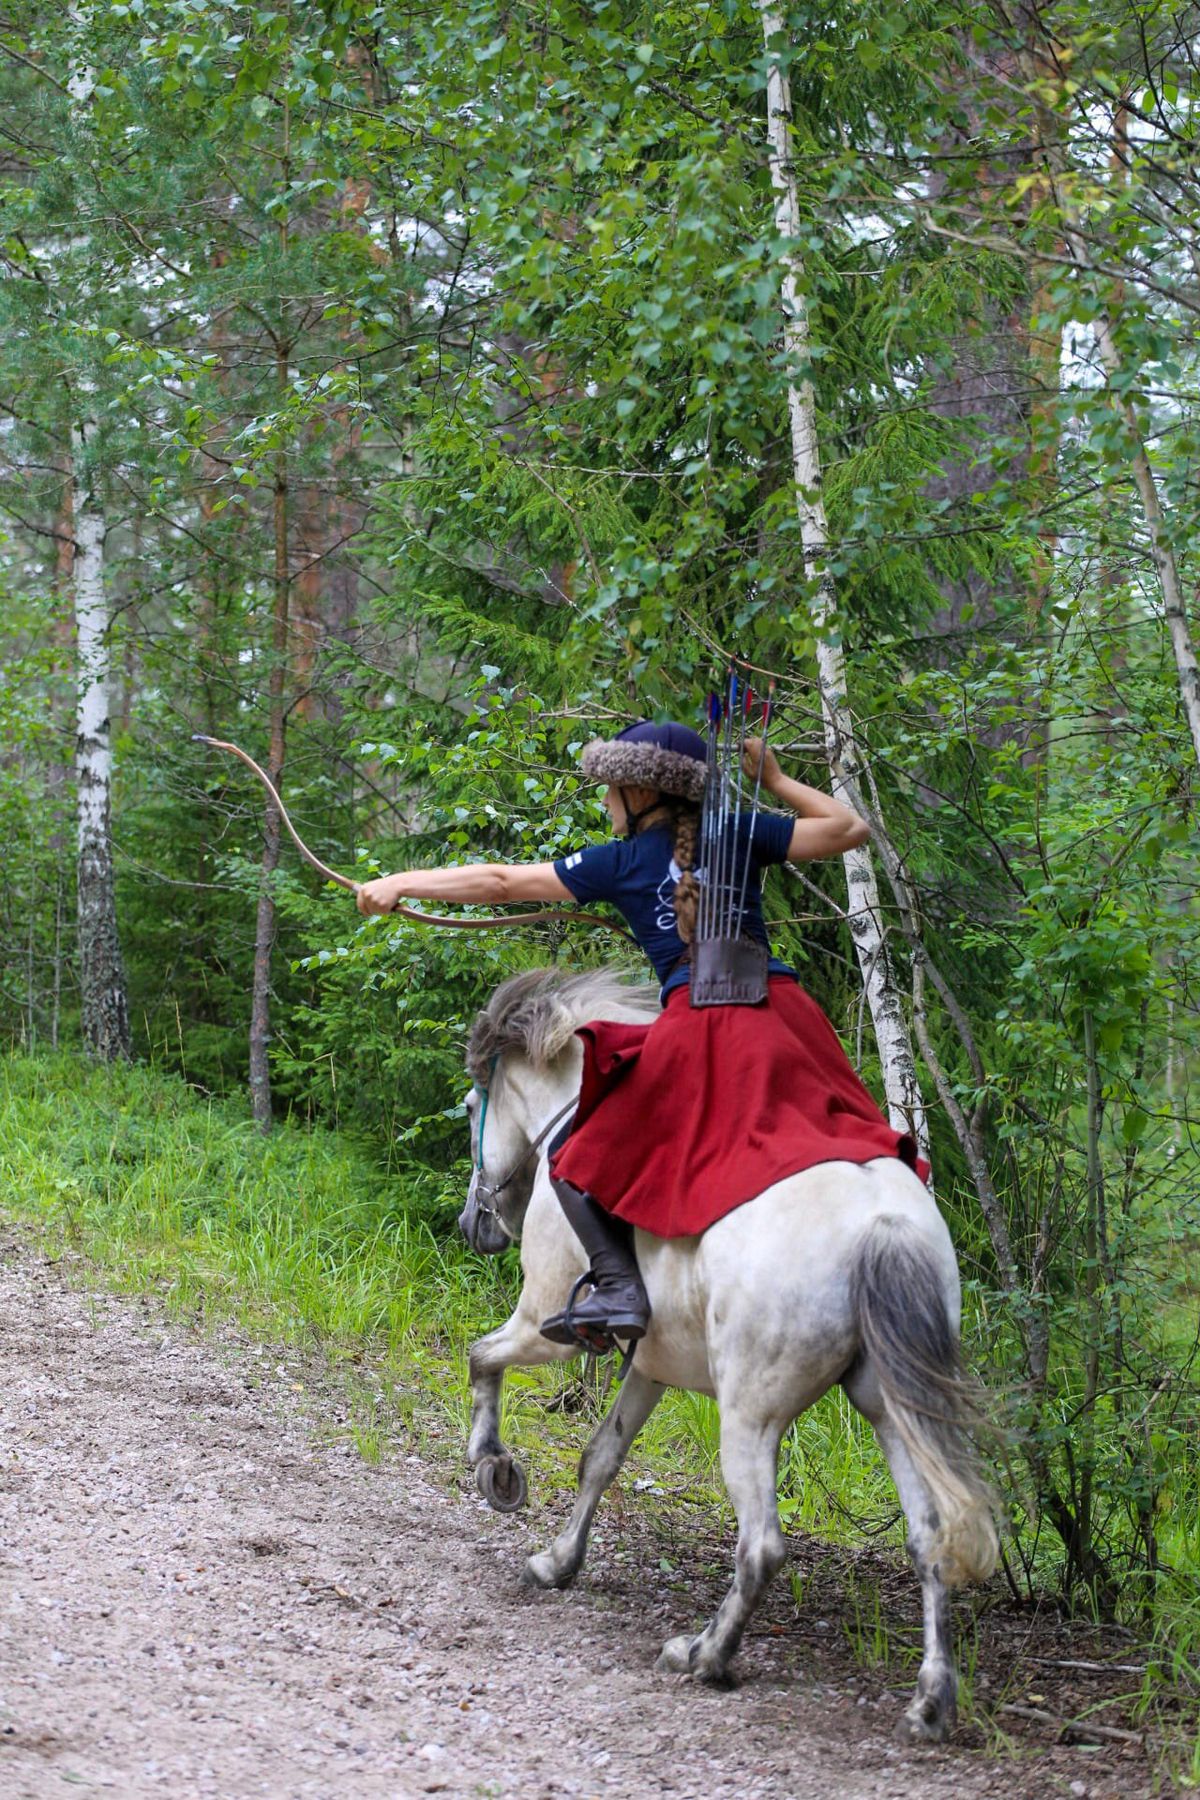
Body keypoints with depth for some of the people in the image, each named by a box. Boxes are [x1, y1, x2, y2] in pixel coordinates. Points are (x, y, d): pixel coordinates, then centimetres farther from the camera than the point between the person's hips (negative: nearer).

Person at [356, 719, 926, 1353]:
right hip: (782, 1010, 3)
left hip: (697, 1027, -3)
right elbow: (849, 828, 18)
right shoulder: (741, 836, 12)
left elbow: (502, 883, 15)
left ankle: (619, 1286, -12)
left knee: (576, 1157, 7)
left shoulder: (621, 862, 9)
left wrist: (400, 884, 25)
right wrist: (774, 781, 28)